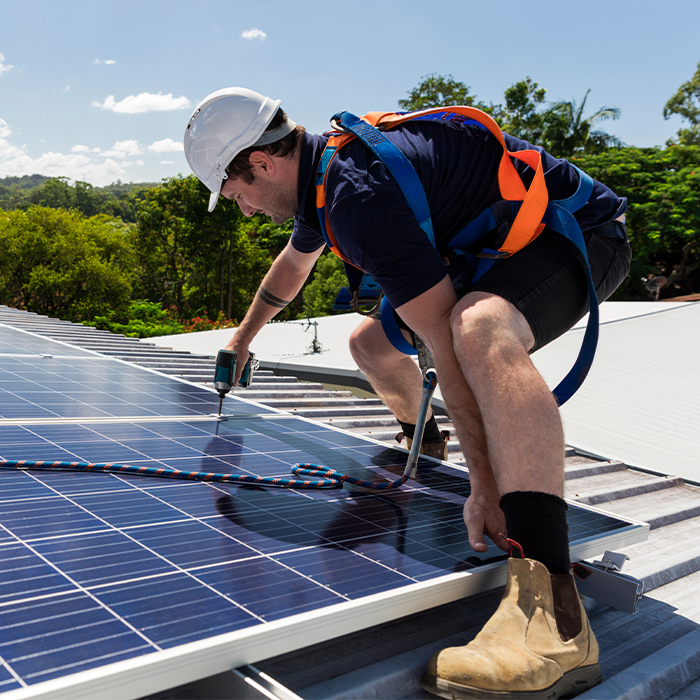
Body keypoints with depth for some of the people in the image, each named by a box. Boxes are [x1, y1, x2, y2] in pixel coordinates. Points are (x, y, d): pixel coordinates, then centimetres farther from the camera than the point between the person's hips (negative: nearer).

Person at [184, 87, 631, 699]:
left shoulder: (361, 197, -29)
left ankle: (555, 623, -49)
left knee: (480, 330, -42)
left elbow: (450, 348, -33)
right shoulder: (319, 173, 4)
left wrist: (486, 486, -31)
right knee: (372, 344, 11)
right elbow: (293, 264, 25)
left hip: (582, 234, -9)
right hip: (493, 247, 10)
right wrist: (242, 339, 40)